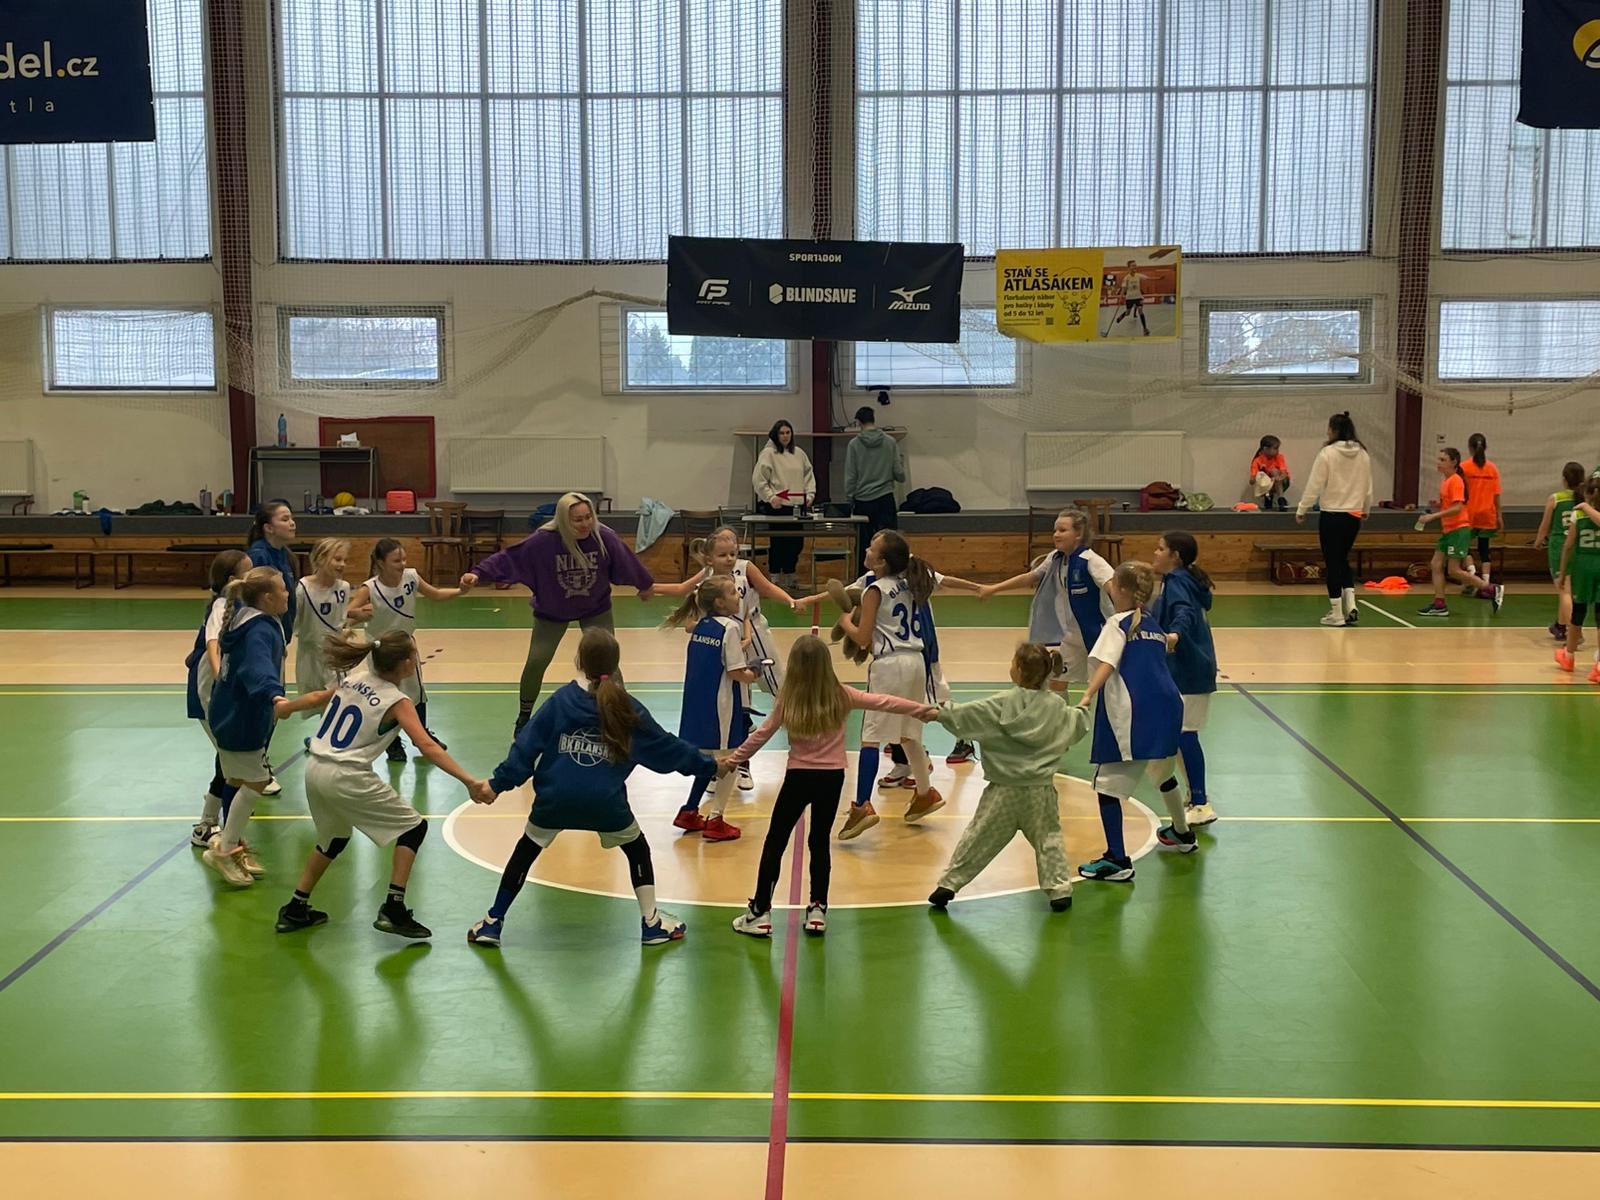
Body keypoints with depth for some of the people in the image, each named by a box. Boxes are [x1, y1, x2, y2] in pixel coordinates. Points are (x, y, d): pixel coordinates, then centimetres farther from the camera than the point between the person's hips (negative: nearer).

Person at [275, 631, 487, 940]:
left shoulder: (353, 676, 7)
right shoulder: (397, 701, -10)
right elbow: (427, 746, -20)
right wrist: (469, 781, -23)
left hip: (314, 769, 8)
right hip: (346, 778, -8)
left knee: (334, 838, 30)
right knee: (414, 827, 4)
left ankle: (295, 910, 34)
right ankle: (393, 910, -3)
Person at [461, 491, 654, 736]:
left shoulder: (604, 537, -23)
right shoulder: (543, 540, -29)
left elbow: (626, 561, -5)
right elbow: (508, 557, -27)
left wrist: (644, 585, 11)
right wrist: (478, 573, -37)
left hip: (596, 608, 1)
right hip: (552, 611, -1)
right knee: (536, 661, -5)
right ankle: (523, 718, 17)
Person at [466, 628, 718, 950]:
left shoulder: (561, 699, 0)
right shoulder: (628, 710, 2)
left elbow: (528, 744, -3)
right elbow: (666, 747, 10)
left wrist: (498, 784, 0)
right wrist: (709, 766, 23)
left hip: (556, 799, 0)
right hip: (604, 802, 0)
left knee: (524, 853, 18)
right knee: (638, 849, 22)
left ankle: (493, 923, 23)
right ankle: (651, 922, 22)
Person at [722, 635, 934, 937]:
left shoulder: (787, 700, -8)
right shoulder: (840, 696, -6)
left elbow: (761, 735, 0)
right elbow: (884, 703, -1)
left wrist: (733, 759, 13)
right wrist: (925, 709, 9)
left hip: (798, 777, -1)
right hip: (832, 777, 1)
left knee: (775, 843, 7)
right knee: (820, 842, 14)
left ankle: (760, 913, 7)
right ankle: (817, 910, 14)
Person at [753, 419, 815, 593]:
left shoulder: (799, 453, 13)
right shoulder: (768, 454, -3)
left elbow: (809, 475, 19)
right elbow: (758, 479, -6)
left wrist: (810, 494, 7)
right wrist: (770, 497, -12)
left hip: (798, 505, 5)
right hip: (777, 506, -5)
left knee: (797, 541, 8)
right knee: (778, 542, -2)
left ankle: (790, 576, 21)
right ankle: (775, 577, 8)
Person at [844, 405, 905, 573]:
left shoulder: (854, 444, -4)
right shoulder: (890, 442, -2)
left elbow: (850, 477, -3)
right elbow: (899, 474, 0)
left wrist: (849, 501, 7)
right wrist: (902, 464, 23)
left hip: (862, 502, 0)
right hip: (885, 499, 0)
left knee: (864, 546, 7)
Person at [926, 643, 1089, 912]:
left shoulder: (1004, 704, -10)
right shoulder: (1057, 706, 0)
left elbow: (969, 715, -11)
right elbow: (1078, 725, 16)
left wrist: (940, 713, -1)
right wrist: (1082, 710, 37)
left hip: (1005, 791, -2)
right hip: (1040, 790, 2)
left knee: (978, 837, 5)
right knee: (1048, 839, 14)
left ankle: (949, 883, 9)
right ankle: (1059, 889, 7)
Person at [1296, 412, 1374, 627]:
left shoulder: (1327, 453, -12)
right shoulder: (1363, 455, 5)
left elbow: (1314, 485, -12)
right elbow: (1368, 487, 14)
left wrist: (1301, 510, -2)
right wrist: (1365, 509, 30)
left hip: (1331, 515, -5)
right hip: (1354, 515, 5)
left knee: (1332, 563, 4)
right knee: (1343, 559, 19)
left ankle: (1336, 613, 7)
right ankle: (1350, 605, 6)